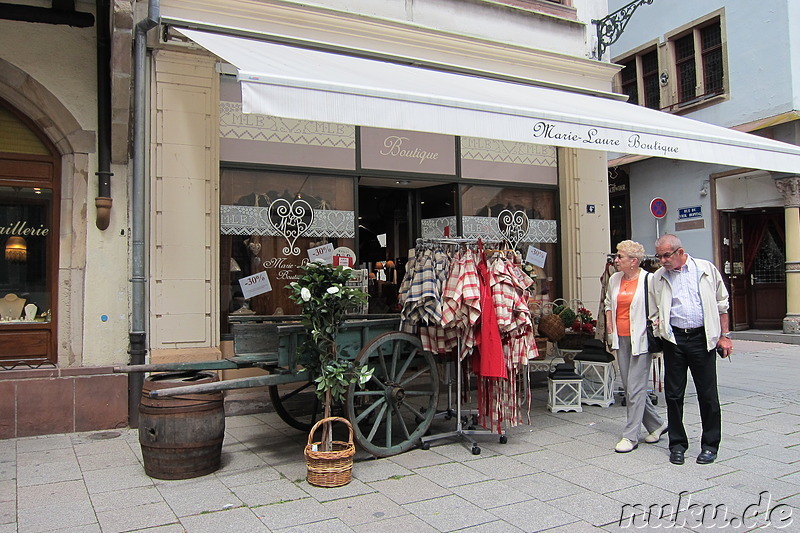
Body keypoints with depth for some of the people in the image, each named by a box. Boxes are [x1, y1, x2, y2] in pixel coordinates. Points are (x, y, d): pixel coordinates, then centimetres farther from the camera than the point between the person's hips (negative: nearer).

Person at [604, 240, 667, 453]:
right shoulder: (614, 279, 10)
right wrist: (609, 324, 14)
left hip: (640, 339, -7)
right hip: (620, 339, 7)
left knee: (635, 387, -4)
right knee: (629, 386, 12)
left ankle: (630, 436, 3)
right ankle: (656, 425, 29)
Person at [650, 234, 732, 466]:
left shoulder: (706, 269, 3)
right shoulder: (658, 277, 8)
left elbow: (721, 304, 7)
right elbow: (655, 310, 16)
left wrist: (724, 336, 4)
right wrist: (657, 322, -6)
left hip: (702, 337, -2)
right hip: (674, 339, 2)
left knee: (707, 394, 4)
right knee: (673, 394, 5)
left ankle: (710, 445, 19)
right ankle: (677, 444, 18)